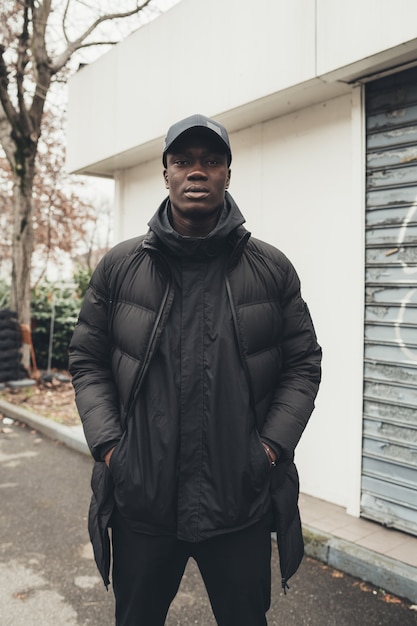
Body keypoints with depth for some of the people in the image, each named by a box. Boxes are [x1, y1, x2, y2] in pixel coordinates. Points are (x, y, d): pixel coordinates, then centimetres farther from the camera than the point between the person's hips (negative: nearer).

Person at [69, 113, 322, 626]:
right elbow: (87, 360, 4)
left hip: (243, 502, 0)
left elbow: (303, 364, 3)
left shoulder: (271, 269, -2)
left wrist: (273, 445, -7)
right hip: (141, 501, 1)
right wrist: (107, 445, -5)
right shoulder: (119, 267, -1)